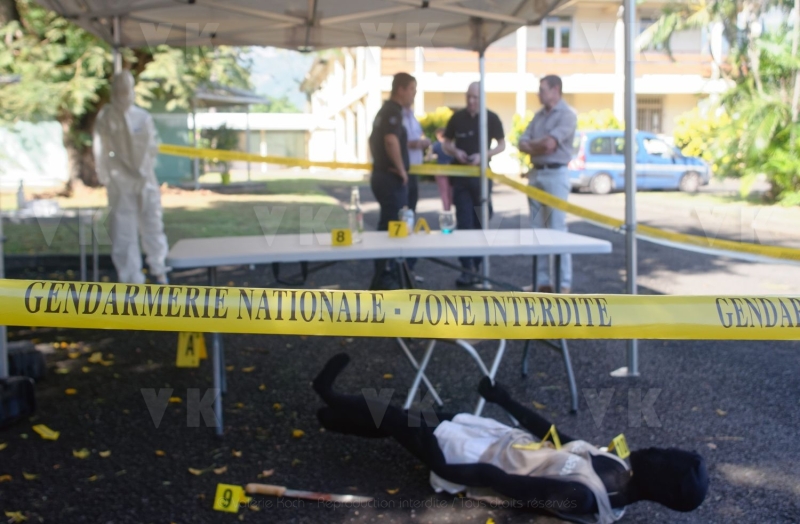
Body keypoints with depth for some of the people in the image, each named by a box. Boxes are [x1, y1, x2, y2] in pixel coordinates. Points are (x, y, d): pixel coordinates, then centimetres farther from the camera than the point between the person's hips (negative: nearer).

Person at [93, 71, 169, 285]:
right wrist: (106, 177, -7)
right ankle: (131, 278, 8)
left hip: (145, 181, 2)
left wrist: (144, 172, -1)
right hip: (120, 183, -2)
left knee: (152, 226, 9)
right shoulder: (105, 118, -3)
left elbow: (152, 146, 6)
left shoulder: (143, 117, 3)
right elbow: (101, 151, -4)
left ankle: (158, 269, 27)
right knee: (124, 232, 0)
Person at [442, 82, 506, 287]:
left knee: (479, 223, 7)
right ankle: (467, 269, -7)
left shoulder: (491, 118, -1)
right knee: (464, 223, -6)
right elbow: (446, 143, 10)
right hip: (460, 175, 0)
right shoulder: (457, 117, 2)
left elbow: (502, 144, 3)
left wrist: (483, 155, -14)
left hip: (482, 174, 0)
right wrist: (455, 151, -13)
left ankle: (476, 266, 18)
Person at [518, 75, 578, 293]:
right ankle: (542, 280, 12)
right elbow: (522, 144, 9)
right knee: (537, 228, 7)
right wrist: (539, 146, -10)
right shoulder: (539, 115, 16)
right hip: (536, 173, 7)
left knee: (558, 228, -8)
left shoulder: (567, 114, -7)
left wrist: (532, 144, 1)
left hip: (556, 174, -7)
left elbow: (549, 144, -17)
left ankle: (564, 283, -5)